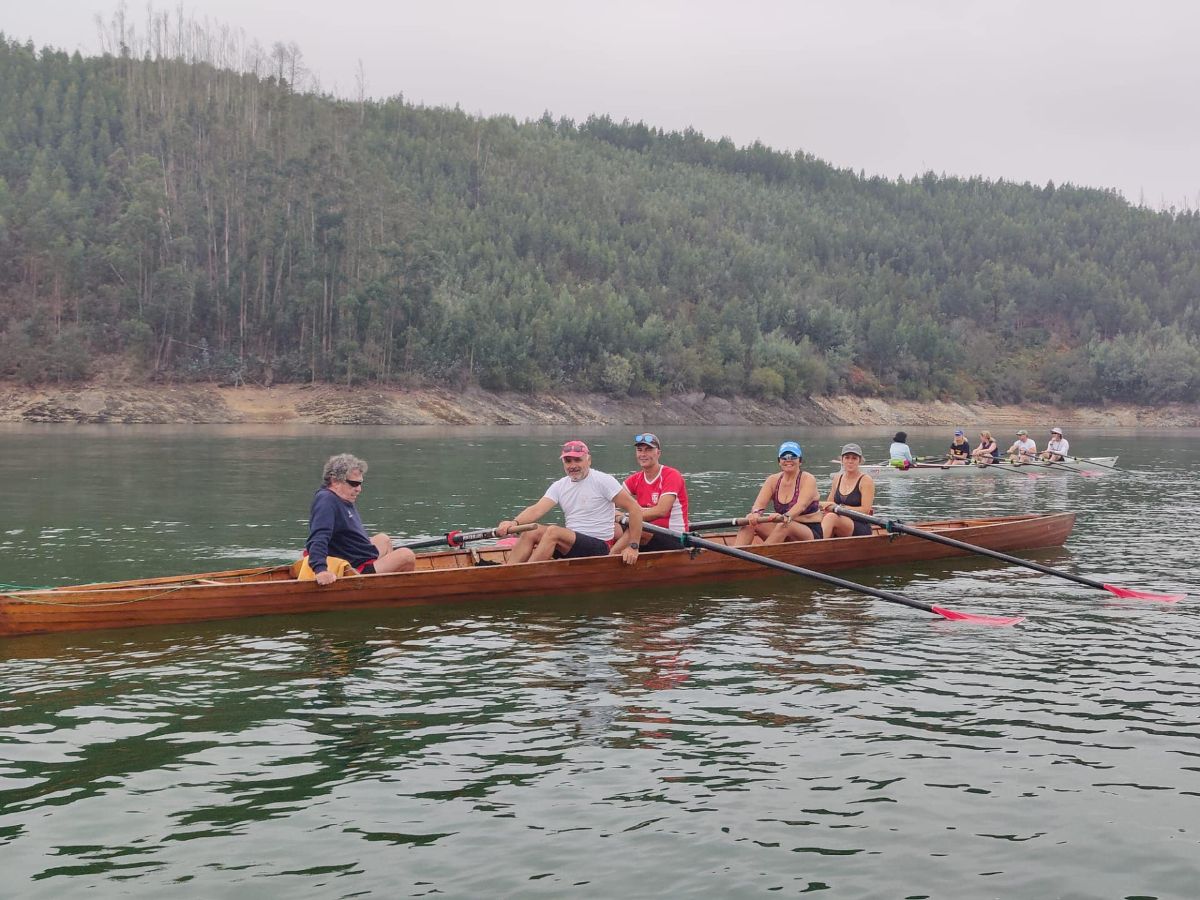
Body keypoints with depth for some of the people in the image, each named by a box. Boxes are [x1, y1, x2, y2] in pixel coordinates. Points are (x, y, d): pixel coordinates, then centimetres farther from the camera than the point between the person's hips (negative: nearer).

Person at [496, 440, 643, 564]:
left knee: (553, 531, -28)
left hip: (600, 547, -6)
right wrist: (514, 522, -25)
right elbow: (537, 509, -5)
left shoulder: (603, 481, -7)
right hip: (571, 544, 6)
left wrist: (633, 547, -15)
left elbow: (635, 509, -10)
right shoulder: (559, 486, 10)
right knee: (532, 531, -14)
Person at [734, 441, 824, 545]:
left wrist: (786, 517, -48)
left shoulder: (808, 479, -7)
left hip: (811, 533, -5)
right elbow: (760, 503, -8)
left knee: (784, 526, -37)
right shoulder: (773, 480, 7)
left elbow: (801, 505, -26)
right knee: (750, 521, -18)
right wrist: (756, 513, -34)